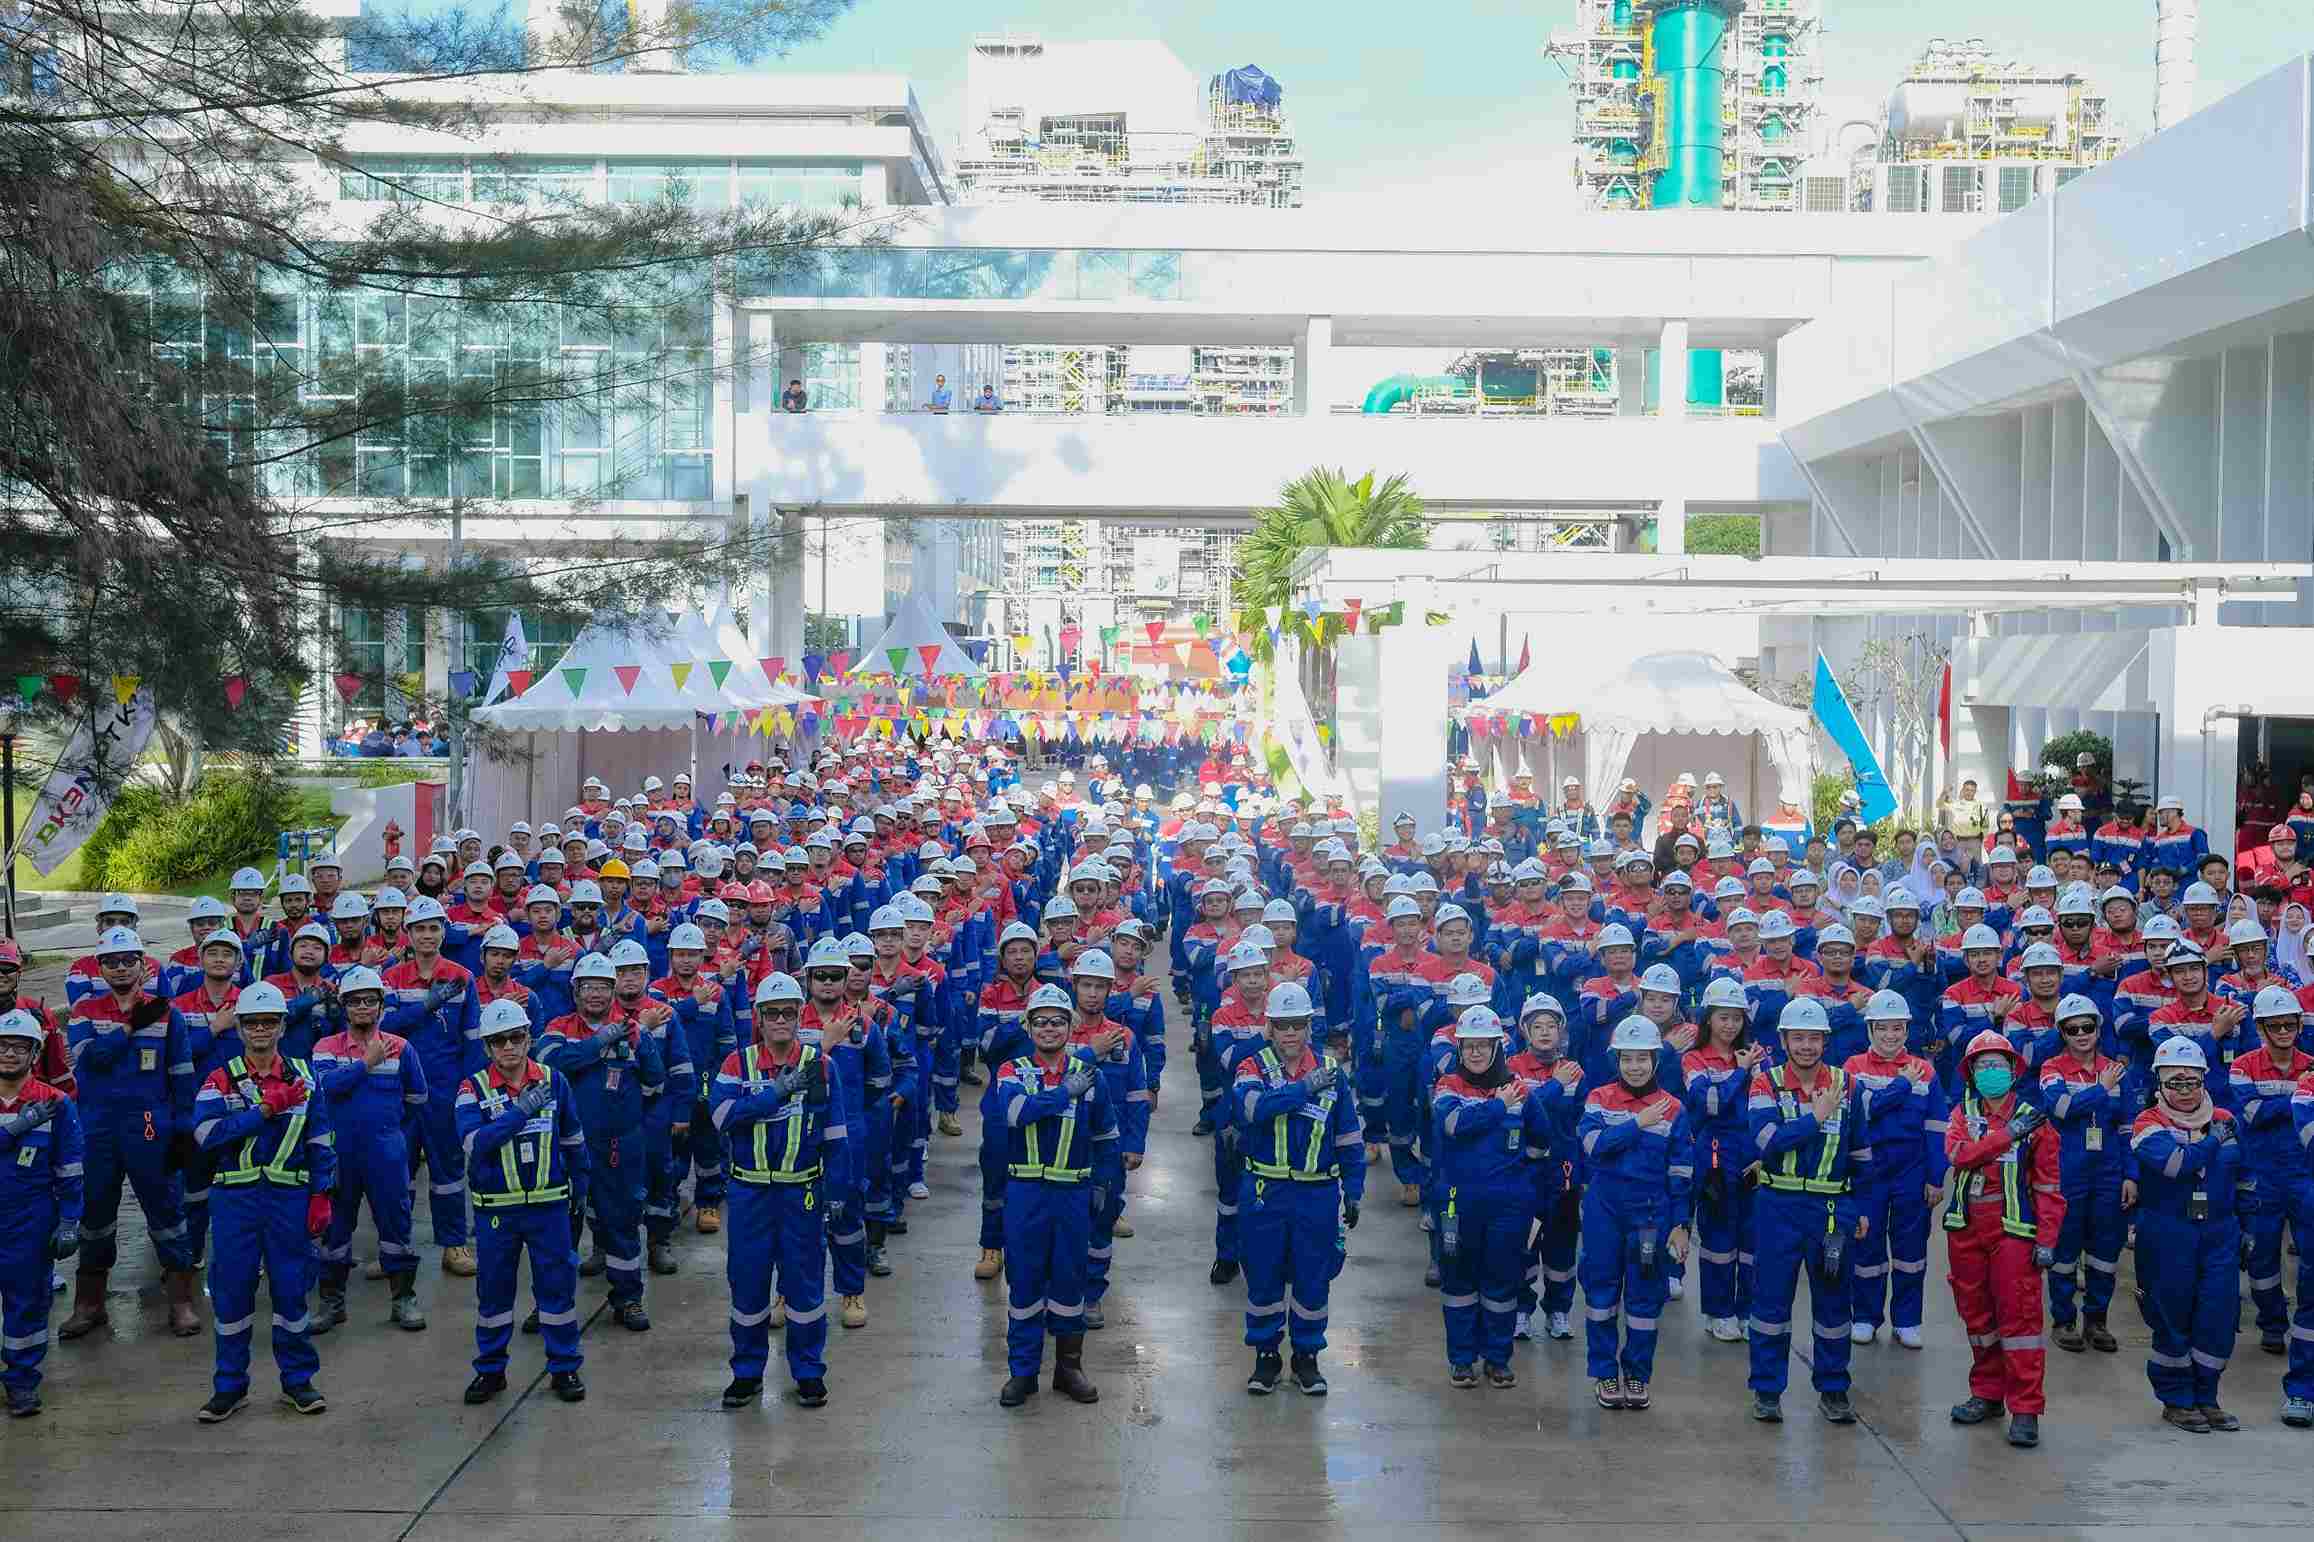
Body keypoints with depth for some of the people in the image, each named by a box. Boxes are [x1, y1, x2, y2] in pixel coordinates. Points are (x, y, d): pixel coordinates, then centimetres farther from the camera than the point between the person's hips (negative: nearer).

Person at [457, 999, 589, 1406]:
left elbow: (573, 1141, 12)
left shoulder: (553, 1081, 1)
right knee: (493, 1290, 9)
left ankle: (565, 1368, 16)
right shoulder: (474, 1089, -6)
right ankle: (490, 1369, 22)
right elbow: (474, 1141, -22)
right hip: (497, 1206, -1)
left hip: (550, 1204, 1)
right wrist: (521, 1111, -28)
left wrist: (580, 1189, 16)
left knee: (557, 1284, 4)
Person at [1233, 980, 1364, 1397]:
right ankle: (1265, 1357, 22)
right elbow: (1253, 1108, -27)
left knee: (1313, 1280, 7)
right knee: (1263, 1278, 7)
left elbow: (1350, 1139, 8)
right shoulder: (1254, 1068, -3)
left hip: (1318, 1194, 1)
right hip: (1264, 1193, -1)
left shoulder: (1331, 1071, 3)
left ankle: (1307, 1358, 23)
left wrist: (1353, 1192, 5)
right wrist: (1304, 1088, -33)